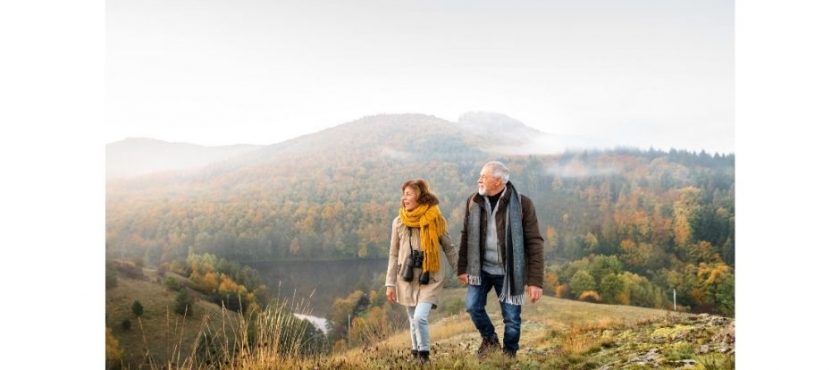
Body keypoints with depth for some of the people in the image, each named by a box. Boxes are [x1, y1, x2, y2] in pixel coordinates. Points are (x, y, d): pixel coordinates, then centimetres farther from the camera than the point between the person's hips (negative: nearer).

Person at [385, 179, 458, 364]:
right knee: (413, 320, 11)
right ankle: (416, 355, 27)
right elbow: (394, 255, 6)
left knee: (420, 317, -17)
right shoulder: (399, 222, 1)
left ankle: (424, 355, 1)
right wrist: (390, 283, 3)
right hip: (407, 279, 3)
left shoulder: (436, 220, -6)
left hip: (430, 279, -3)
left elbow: (449, 248, 4)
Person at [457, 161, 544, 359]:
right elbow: (466, 236, 7)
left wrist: (535, 281, -16)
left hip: (508, 272, -3)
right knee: (473, 306, -5)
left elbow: (534, 243, -13)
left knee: (511, 318, 3)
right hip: (480, 269, 3)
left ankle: (509, 355, 28)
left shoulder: (522, 203, -13)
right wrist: (462, 268, 5)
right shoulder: (473, 201, -1)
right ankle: (489, 339, 25)